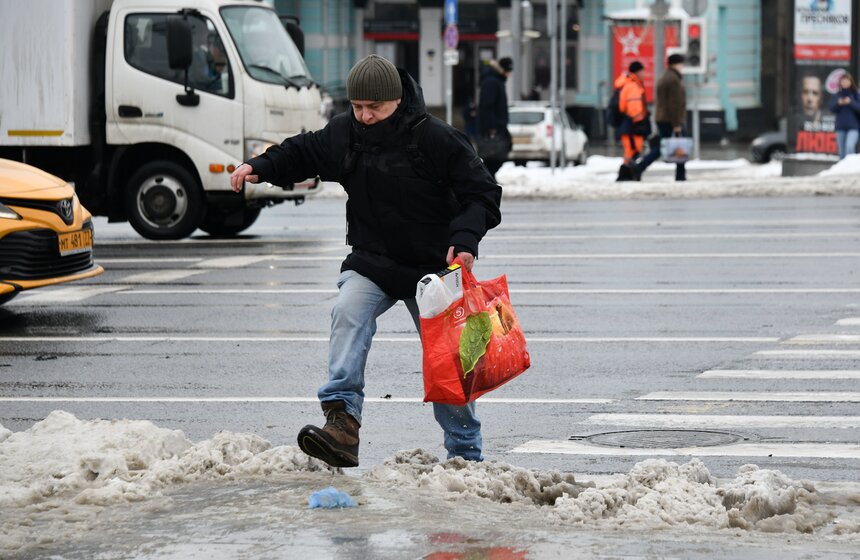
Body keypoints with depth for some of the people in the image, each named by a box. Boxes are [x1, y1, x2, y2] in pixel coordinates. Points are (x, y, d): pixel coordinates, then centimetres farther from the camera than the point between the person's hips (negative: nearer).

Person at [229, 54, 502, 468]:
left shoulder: (435, 138, -15)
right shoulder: (345, 133, -2)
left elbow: (482, 193, -12)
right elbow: (303, 153, 17)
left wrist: (465, 239, -27)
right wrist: (261, 167, -1)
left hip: (431, 265, -3)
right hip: (372, 263, 3)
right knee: (348, 313, -27)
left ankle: (466, 453, 18)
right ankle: (342, 423, -37)